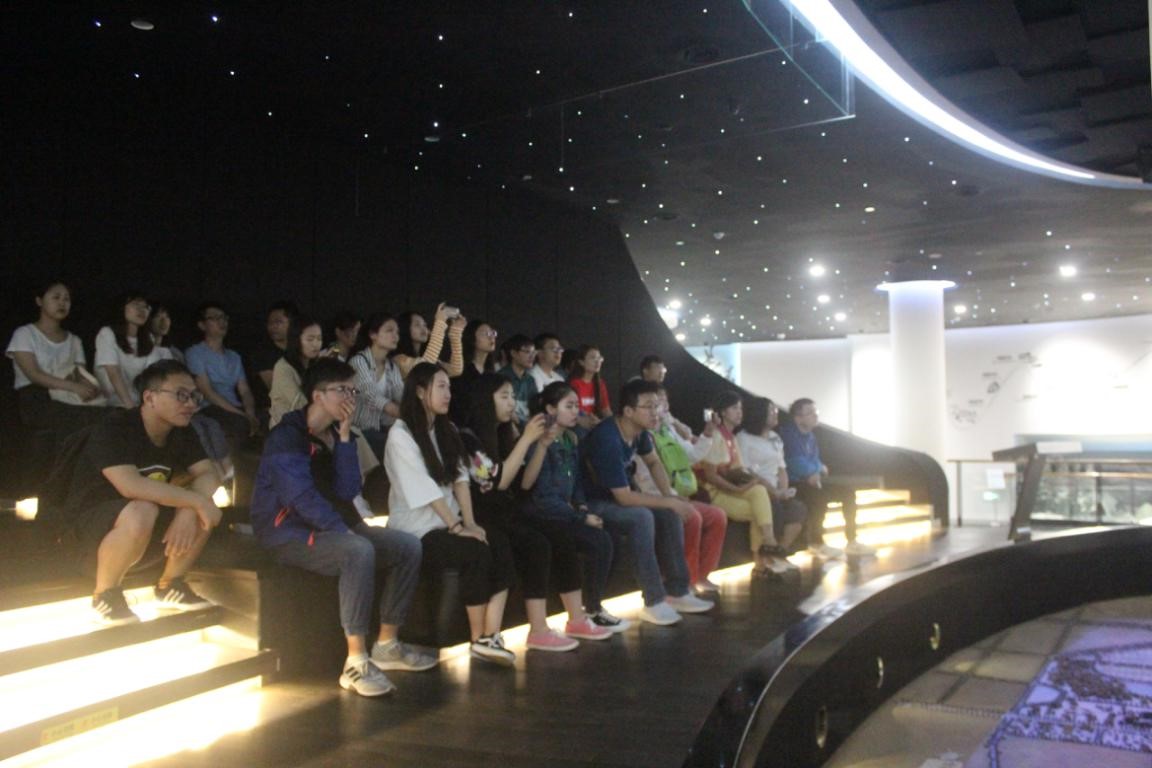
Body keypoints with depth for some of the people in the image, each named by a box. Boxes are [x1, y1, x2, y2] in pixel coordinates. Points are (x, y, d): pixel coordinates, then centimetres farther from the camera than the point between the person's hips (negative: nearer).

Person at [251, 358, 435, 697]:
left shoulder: (334, 434, 10)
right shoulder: (287, 436, -13)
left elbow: (348, 492, -2)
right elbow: (303, 498, -23)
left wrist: (344, 437, -7)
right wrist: (345, 531, -26)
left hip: (329, 526, 8)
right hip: (289, 533, -8)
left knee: (408, 546, -6)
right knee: (359, 551, -36)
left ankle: (387, 645, 2)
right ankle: (356, 662, -31)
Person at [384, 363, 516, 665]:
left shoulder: (446, 430, 14)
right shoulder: (401, 435, -10)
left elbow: (460, 479, 5)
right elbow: (425, 490, -16)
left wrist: (470, 522, -7)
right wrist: (457, 527, -17)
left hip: (449, 523, 7)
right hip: (417, 530, -7)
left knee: (501, 546, -18)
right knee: (477, 553, -27)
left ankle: (490, 637, -20)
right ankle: (478, 639, -11)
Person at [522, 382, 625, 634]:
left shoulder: (572, 439, 14)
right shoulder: (541, 441, -11)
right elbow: (536, 488, -18)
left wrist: (582, 507, -1)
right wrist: (582, 517, -15)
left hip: (565, 512, 7)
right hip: (544, 515, -7)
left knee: (602, 540, -15)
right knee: (599, 541, -20)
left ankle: (593, 609, -5)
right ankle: (592, 613, -6)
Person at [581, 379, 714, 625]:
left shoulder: (638, 430, -4)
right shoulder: (607, 440, -31)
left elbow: (653, 462, 16)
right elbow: (624, 497, -30)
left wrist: (669, 495, 0)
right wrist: (670, 501, -22)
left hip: (616, 497, 9)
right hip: (589, 502, -9)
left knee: (670, 514, -3)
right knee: (642, 517, -32)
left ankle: (676, 592, 3)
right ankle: (654, 602, -22)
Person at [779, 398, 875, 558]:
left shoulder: (809, 435, 13)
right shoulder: (787, 432, -14)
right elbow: (795, 462, -21)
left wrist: (818, 469, -1)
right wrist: (815, 471, -8)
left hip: (812, 480, 10)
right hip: (793, 483, -10)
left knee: (848, 492, 2)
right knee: (819, 495, -35)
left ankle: (851, 542, 6)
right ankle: (817, 544, -20)